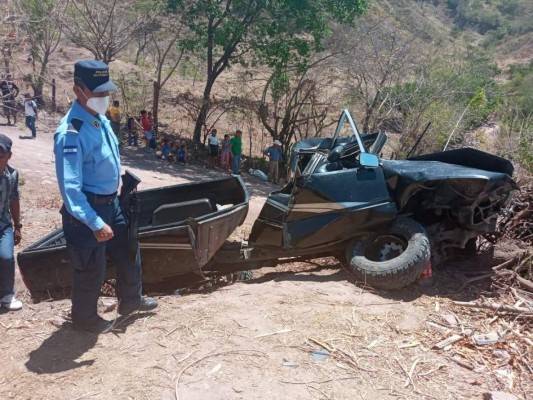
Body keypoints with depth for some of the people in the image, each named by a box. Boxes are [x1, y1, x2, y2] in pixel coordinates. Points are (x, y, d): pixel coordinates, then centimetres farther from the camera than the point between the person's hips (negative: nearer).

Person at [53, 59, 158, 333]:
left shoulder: (101, 119, 2)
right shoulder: (71, 133, -26)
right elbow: (70, 187, -29)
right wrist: (95, 223, -32)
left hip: (111, 202, 9)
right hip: (86, 210, -9)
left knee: (128, 252, 23)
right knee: (91, 269, 9)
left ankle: (130, 301, 45)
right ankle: (85, 318, 34)